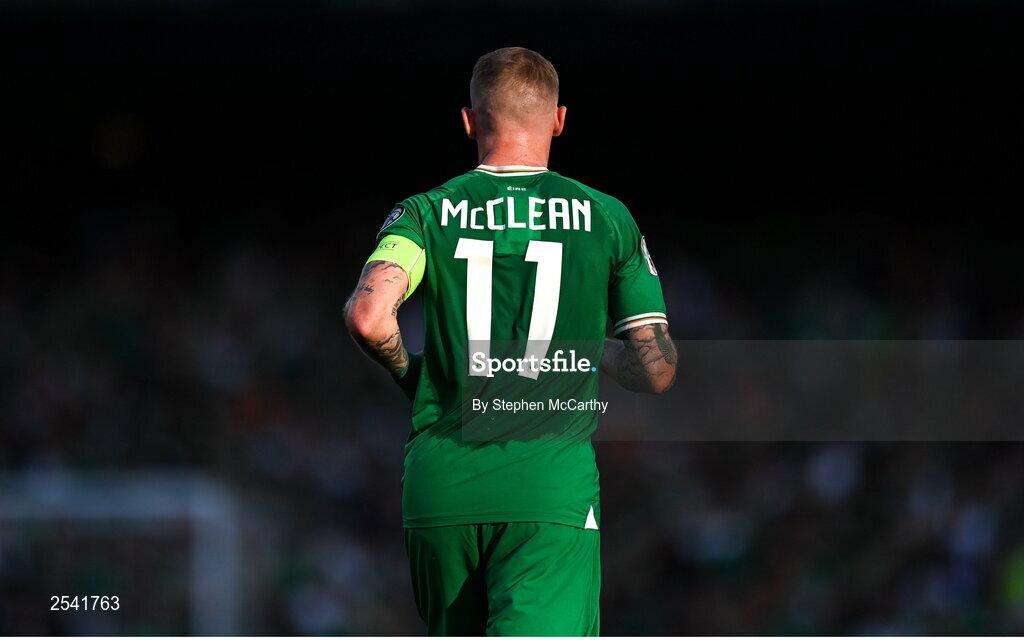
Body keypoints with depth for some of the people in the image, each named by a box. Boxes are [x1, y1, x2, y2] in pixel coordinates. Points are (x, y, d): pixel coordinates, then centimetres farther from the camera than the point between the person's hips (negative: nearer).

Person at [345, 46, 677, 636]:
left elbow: (368, 317, -13)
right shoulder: (607, 218, 6)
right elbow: (657, 371, 6)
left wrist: (409, 371, 8)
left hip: (440, 486, 2)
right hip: (552, 487, -2)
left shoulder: (426, 213, 5)